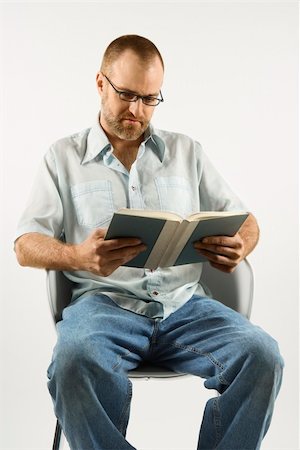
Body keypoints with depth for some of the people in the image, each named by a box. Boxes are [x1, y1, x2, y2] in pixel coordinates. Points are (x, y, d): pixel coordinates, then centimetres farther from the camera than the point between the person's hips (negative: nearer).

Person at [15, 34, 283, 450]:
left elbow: (246, 223, 19)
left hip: (183, 302, 2)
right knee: (74, 360, -36)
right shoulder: (64, 157, 14)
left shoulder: (188, 152, 20)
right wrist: (79, 256, -18)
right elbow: (26, 245, 6)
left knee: (260, 354, -27)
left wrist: (238, 247, -8)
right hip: (104, 301, -1)